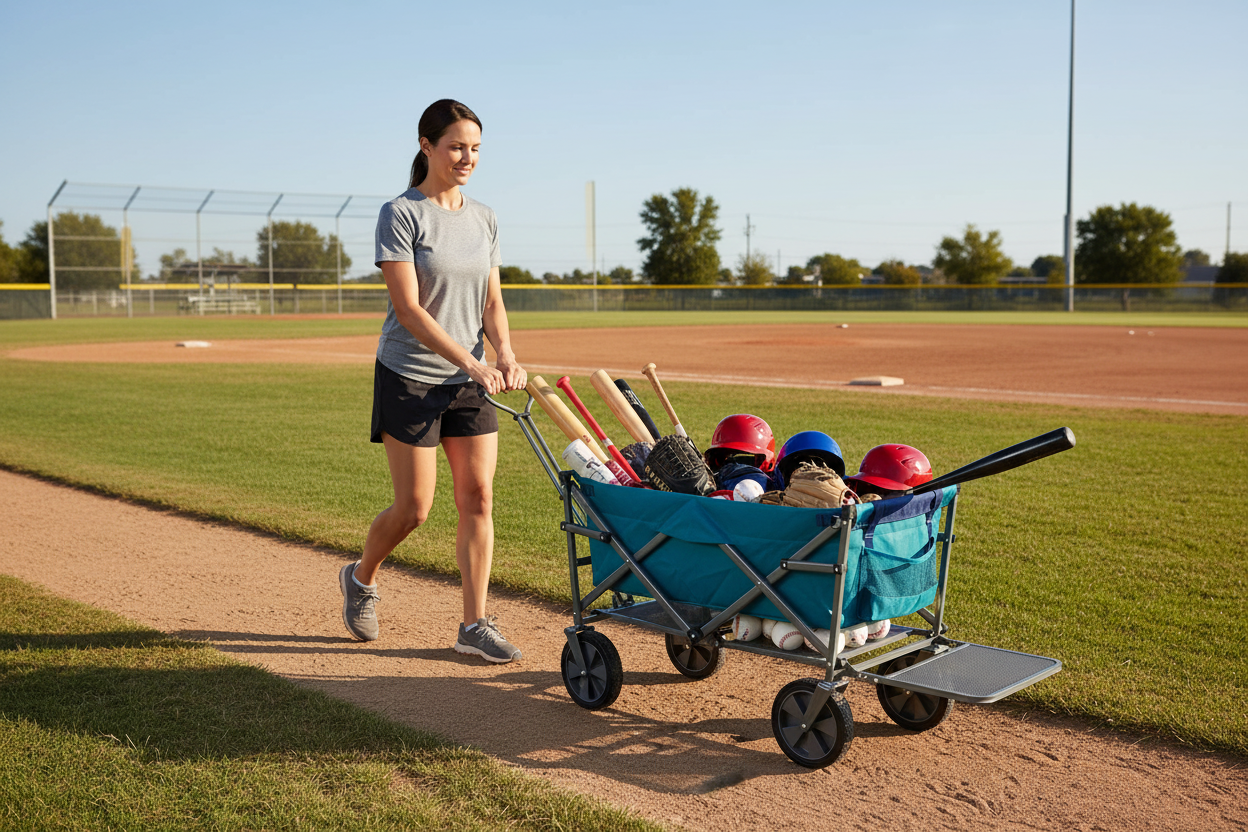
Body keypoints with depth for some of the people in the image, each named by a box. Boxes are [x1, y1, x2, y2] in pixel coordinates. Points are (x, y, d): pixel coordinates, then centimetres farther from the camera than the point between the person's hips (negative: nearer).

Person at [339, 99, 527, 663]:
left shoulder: (483, 220, 9)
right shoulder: (400, 214, -9)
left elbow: (492, 302, 10)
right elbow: (408, 308, -16)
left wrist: (506, 357, -9)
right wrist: (472, 363, -23)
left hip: (471, 382, 5)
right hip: (409, 377, -5)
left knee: (478, 498, 0)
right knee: (413, 507, 0)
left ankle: (474, 625, 8)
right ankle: (361, 578, 30)